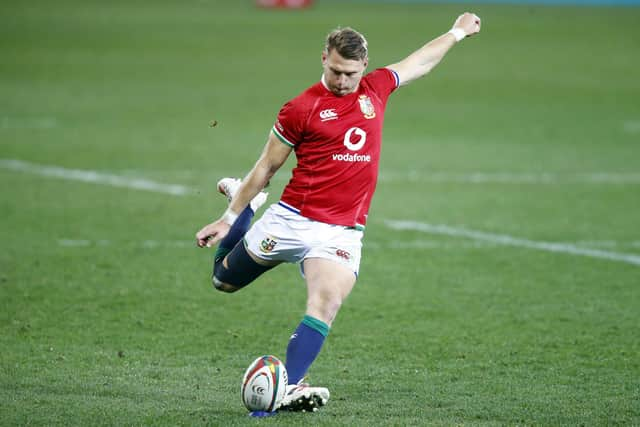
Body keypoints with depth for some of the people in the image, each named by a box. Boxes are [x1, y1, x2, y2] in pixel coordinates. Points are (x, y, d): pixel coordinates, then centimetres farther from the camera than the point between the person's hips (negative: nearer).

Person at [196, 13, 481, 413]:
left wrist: (458, 32, 38)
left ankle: (290, 388, -30)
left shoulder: (375, 88, 7)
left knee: (327, 302, -24)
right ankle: (245, 207, 42)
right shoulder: (301, 108, -5)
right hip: (291, 219, -1)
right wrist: (229, 218, 7)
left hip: (343, 230, 1)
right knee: (225, 279, 16)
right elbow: (267, 166, 3)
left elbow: (419, 61, 27)